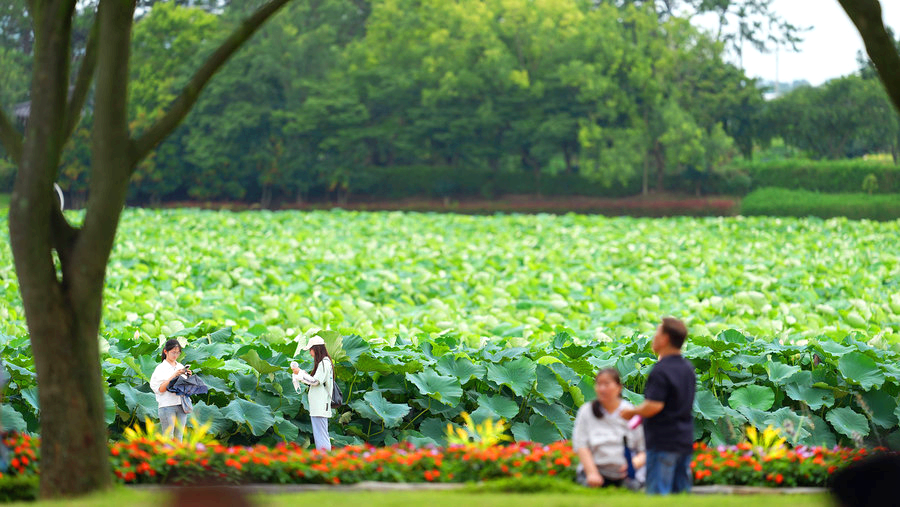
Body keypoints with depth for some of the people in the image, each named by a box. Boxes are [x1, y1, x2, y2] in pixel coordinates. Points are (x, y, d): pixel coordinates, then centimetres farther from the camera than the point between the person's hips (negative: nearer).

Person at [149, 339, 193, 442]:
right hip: (167, 405, -5)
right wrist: (173, 376, -16)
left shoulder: (181, 367, 14)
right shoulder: (161, 368, -1)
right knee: (168, 438, -8)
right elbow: (160, 389, -10)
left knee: (179, 437, 4)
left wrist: (189, 377, -1)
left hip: (181, 405, 5)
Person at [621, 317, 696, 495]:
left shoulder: (661, 370, -17)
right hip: (685, 440, 8)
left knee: (658, 493, -7)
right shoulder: (688, 368, 11)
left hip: (663, 442, -8)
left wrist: (632, 412, -5)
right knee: (682, 492, 10)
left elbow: (653, 406, -23)